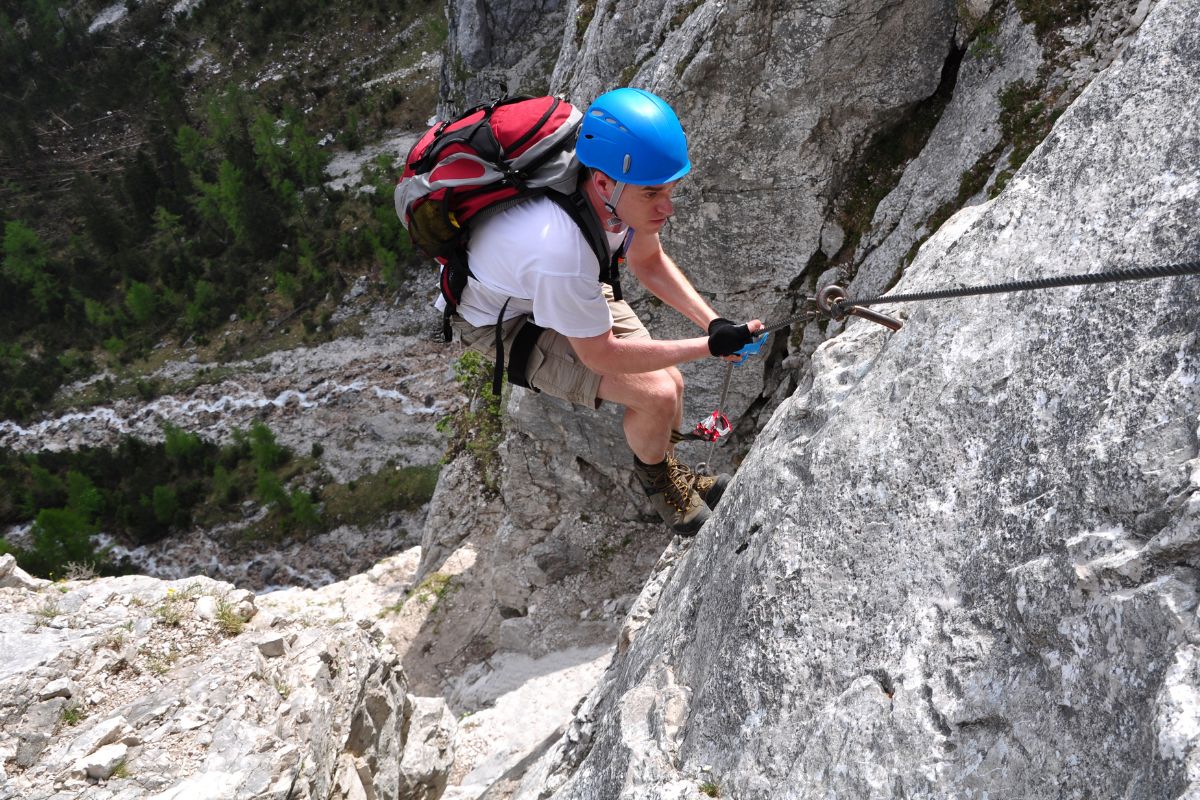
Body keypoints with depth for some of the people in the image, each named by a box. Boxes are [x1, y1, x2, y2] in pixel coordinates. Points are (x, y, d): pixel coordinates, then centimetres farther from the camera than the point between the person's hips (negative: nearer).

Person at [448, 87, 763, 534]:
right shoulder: (560, 250, -45)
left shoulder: (622, 188, -24)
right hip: (502, 321, -6)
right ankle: (655, 477, 16)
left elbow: (647, 261, -1)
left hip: (568, 290, 6)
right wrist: (709, 346, -25)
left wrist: (712, 322, -14)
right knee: (658, 395, -17)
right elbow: (600, 355, -28)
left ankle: (672, 471, 31)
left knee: (669, 383, -1)